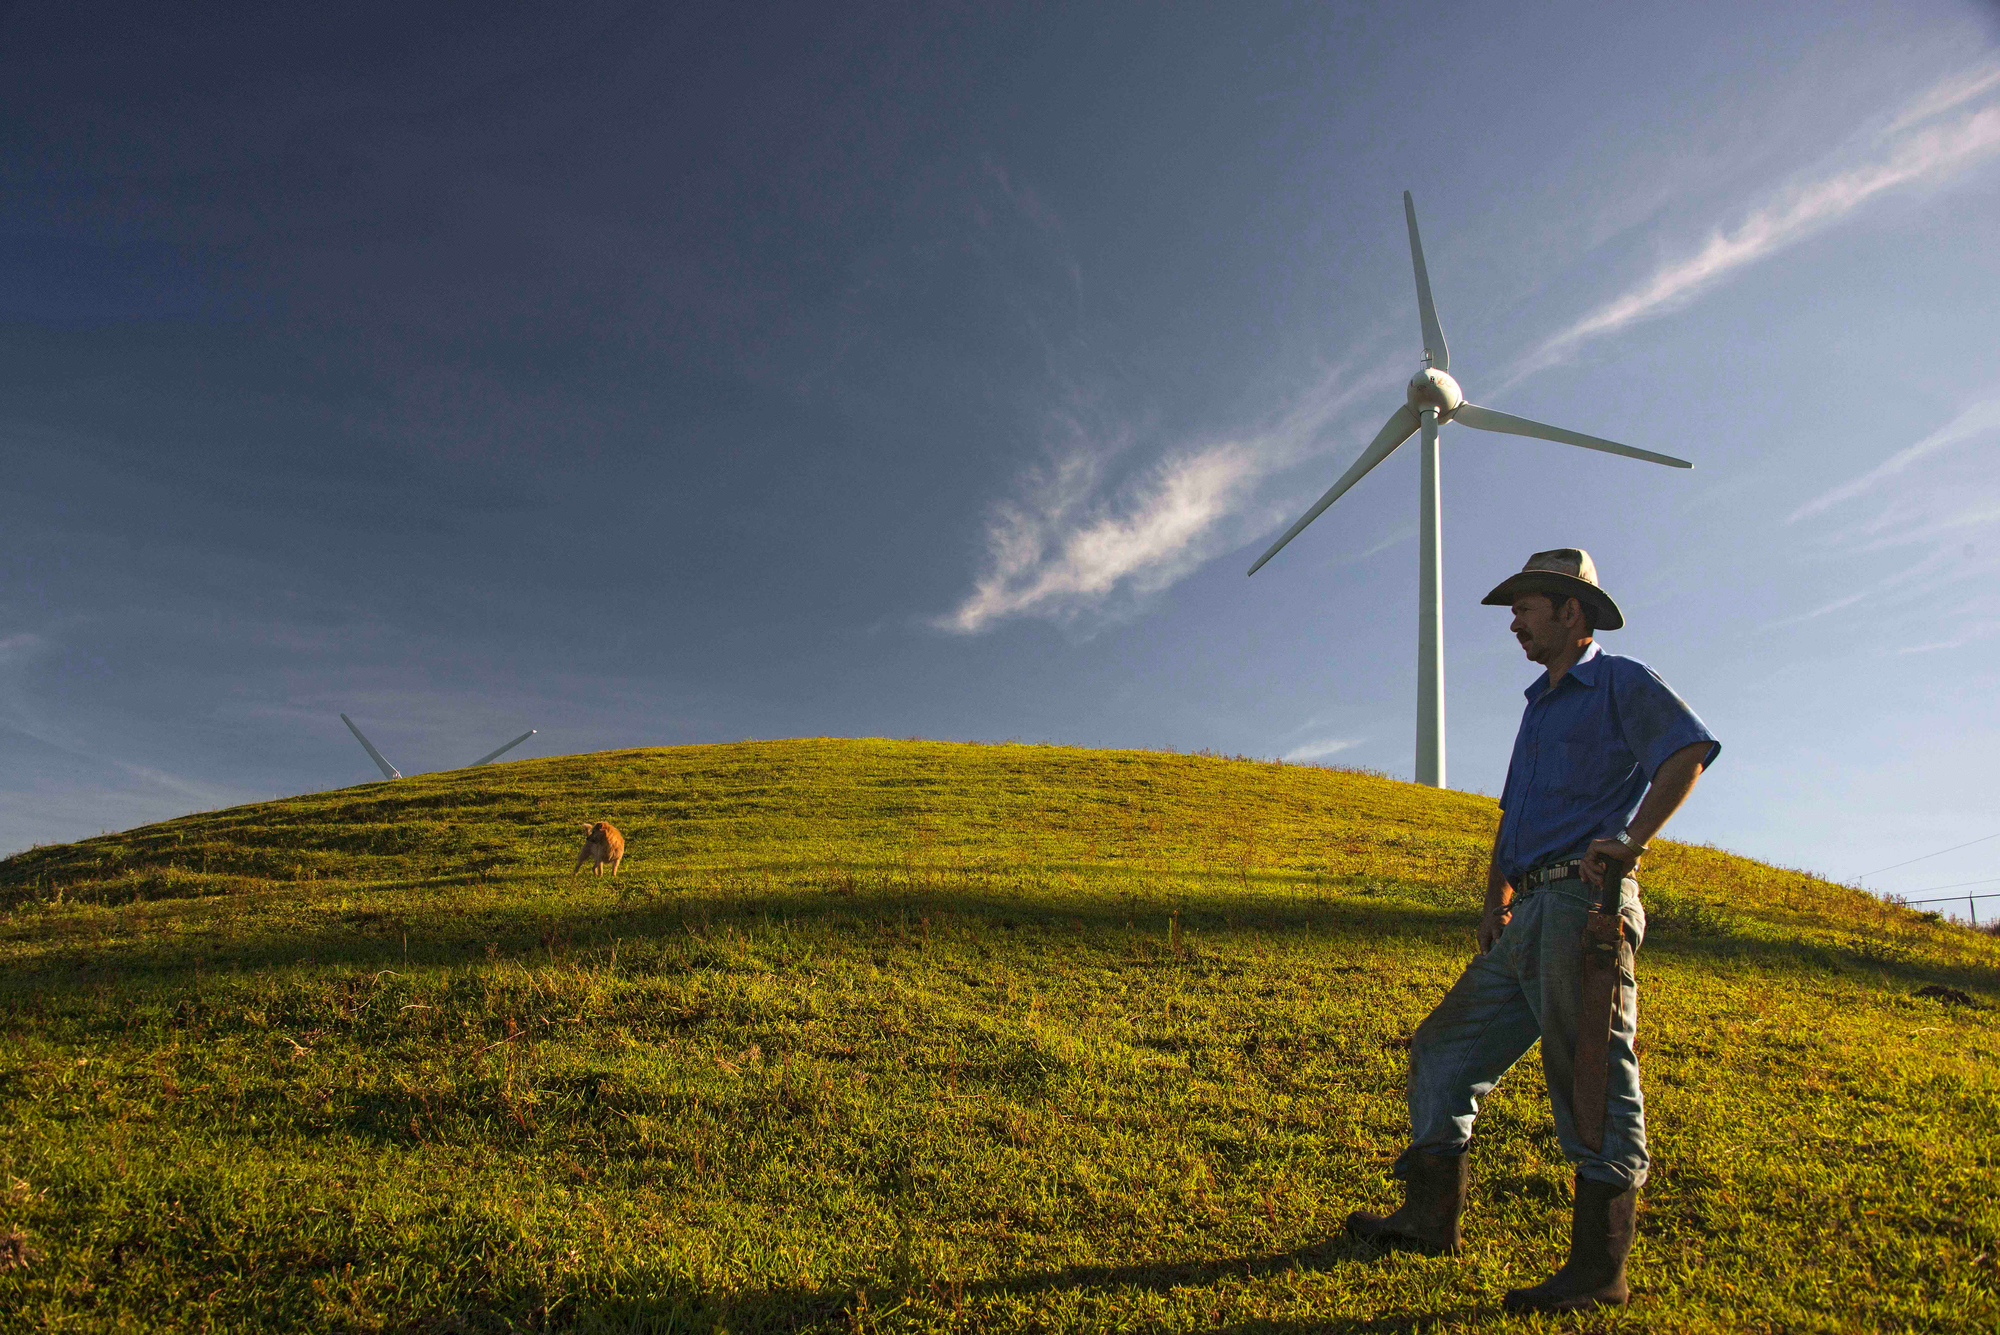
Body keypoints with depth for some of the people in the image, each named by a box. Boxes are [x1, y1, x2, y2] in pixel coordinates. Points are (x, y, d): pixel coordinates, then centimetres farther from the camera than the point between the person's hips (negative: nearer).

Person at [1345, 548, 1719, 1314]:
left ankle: (1600, 1267, 1)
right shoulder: (1540, 705, 26)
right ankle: (1432, 1215, 13)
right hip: (1532, 916, 9)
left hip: (1584, 902, -9)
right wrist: (1496, 902, 17)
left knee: (1589, 1075, -7)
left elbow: (1689, 751, -16)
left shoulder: (1621, 683, 1)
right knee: (1446, 1047, 7)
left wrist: (1628, 845, -20)